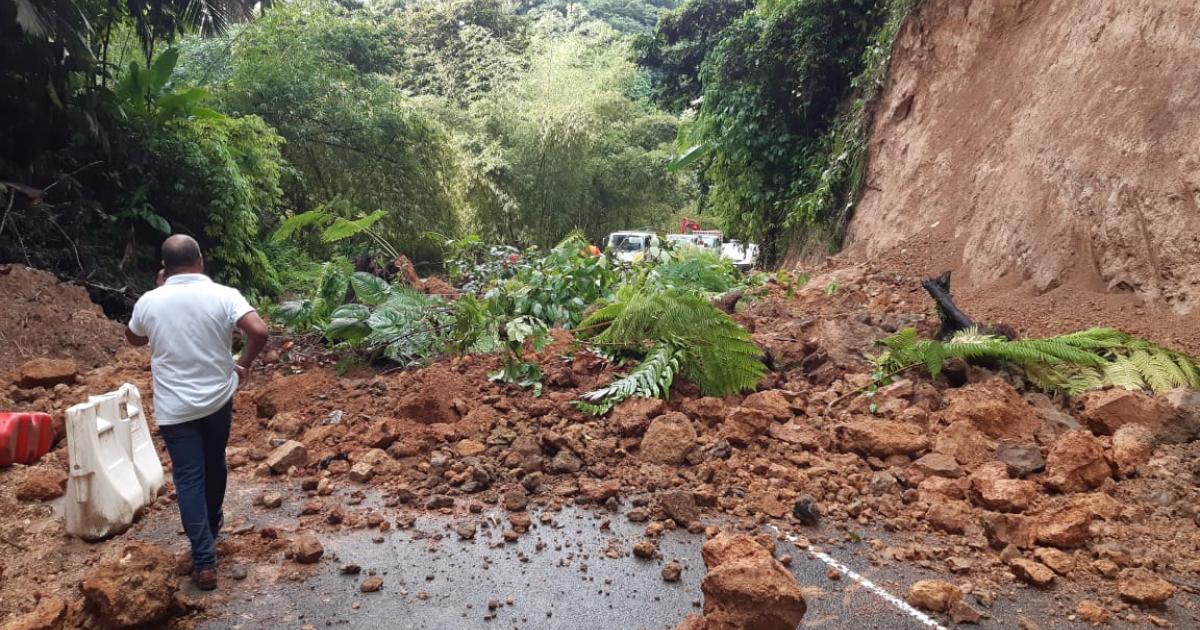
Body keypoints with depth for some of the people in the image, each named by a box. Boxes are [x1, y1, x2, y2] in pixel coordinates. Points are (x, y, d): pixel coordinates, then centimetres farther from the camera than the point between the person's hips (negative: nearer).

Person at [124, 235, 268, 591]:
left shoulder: (149, 302, -7)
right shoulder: (224, 296, -11)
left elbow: (134, 339, 14)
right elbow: (259, 332, -23)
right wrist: (244, 363, -5)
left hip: (174, 408, -1)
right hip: (218, 399, 1)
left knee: (188, 479, 3)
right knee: (214, 465, 23)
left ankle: (204, 563, 1)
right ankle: (213, 523, 46)